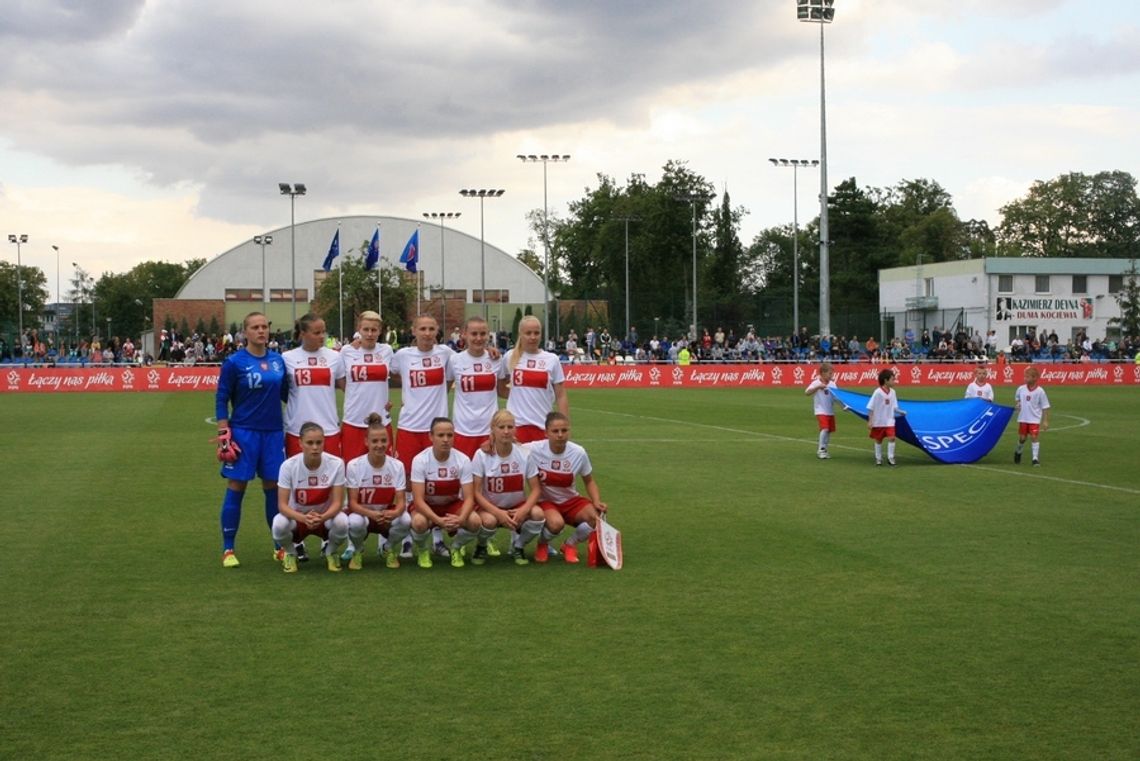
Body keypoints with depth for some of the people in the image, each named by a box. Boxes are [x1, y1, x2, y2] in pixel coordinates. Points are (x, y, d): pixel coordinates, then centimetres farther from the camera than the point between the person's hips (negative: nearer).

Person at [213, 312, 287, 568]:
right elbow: (221, 399, -3)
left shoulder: (278, 360, 6)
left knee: (274, 487, 8)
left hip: (273, 432, 4)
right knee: (236, 488, 0)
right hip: (243, 433, -4)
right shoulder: (234, 362, -5)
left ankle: (280, 546, 17)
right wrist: (223, 434, -9)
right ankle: (228, 550, 8)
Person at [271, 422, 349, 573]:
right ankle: (291, 553, 3)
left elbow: (337, 502, -19)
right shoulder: (289, 465, -21)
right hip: (297, 516, 0)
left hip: (325, 517, 0)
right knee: (279, 525, -33)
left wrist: (322, 517, -41)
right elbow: (282, 504, -21)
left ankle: (331, 552, 3)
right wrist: (303, 518, -41)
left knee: (342, 522, -34)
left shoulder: (336, 463, -21)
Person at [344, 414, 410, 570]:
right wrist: (372, 514, -37)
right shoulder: (354, 465, -16)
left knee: (405, 520, -32)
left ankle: (387, 548, 3)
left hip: (387, 514, 1)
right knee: (355, 522, -38)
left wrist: (394, 513, -39)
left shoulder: (397, 465, -12)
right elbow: (353, 503, -16)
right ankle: (357, 551, 0)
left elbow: (400, 502, -13)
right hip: (361, 513, -1)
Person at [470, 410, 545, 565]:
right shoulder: (482, 455, -13)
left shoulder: (524, 454, -9)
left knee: (537, 513, -29)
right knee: (489, 520, -36)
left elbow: (536, 489, -6)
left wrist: (524, 510, -26)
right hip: (489, 506, -2)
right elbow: (476, 492, -13)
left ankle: (517, 547, 2)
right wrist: (498, 513, -27)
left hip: (517, 507, 2)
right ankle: (482, 546, 1)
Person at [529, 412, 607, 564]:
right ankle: (542, 545, 4)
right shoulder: (535, 450, -19)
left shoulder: (579, 453, -12)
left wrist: (597, 502, -13)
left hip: (570, 500, 3)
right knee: (556, 523, -36)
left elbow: (589, 481, 3)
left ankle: (570, 545, 7)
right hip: (545, 501, -3)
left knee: (596, 516, -25)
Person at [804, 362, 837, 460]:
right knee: (824, 429, -20)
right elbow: (807, 392, -22)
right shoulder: (816, 383, -10)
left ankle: (824, 450, 23)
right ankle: (821, 450, -11)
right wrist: (818, 387, -32)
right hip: (821, 411, -7)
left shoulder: (832, 384, 7)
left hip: (830, 411, 7)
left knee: (830, 430, 10)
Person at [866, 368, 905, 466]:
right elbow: (871, 408, -13)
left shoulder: (892, 392, -1)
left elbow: (894, 407, 10)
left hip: (889, 421, 3)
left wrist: (900, 412, -5)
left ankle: (890, 458, 1)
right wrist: (870, 421, -13)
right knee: (878, 440, 10)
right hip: (878, 421, -3)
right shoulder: (878, 392, -16)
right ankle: (878, 458, 24)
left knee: (891, 437, -10)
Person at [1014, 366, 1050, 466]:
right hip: (1023, 418, 3)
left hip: (1034, 419, -3)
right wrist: (1018, 405, -2)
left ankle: (1035, 458, -3)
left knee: (1034, 437, -10)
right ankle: (1018, 452, 35)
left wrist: (1045, 421, -7)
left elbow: (1045, 407, -5)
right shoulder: (1021, 389, -2)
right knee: (1022, 437, 9)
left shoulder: (1040, 391, -11)